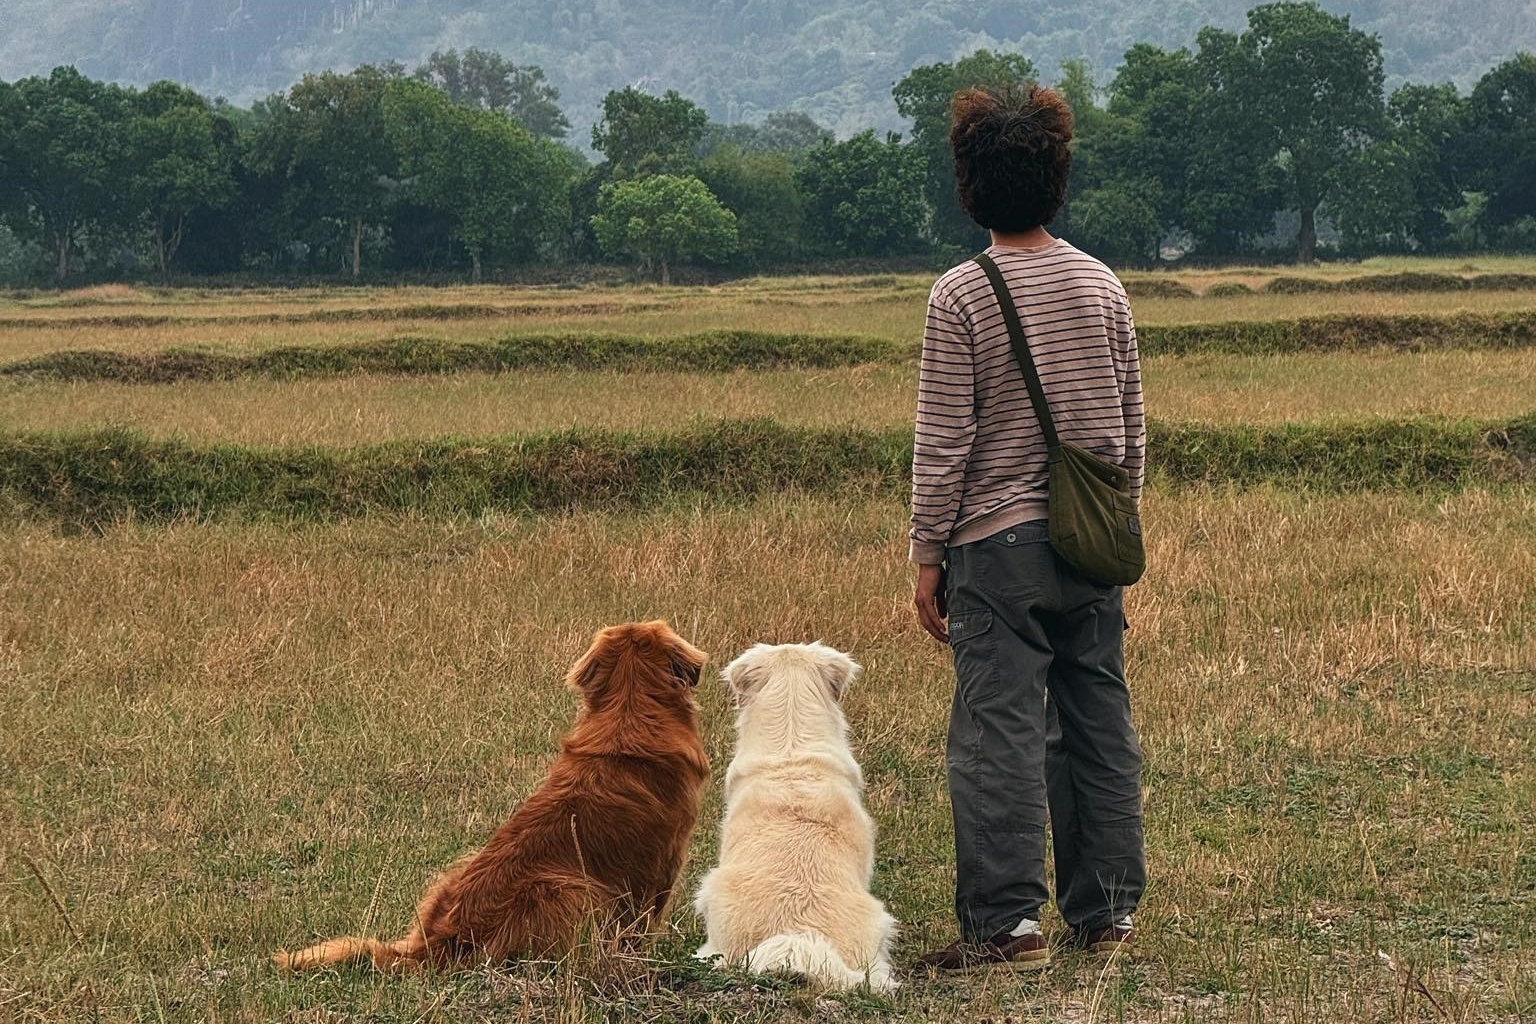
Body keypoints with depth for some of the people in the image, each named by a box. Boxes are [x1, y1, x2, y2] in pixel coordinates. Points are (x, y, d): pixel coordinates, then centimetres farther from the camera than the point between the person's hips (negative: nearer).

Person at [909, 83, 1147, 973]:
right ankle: (1108, 914, 16)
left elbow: (944, 441, -8)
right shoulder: (1103, 286, 5)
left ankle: (1010, 922, -5)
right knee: (1101, 724, 10)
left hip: (1000, 541, -5)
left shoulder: (962, 296, -9)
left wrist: (929, 555, -1)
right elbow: (1132, 427, 11)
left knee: (1000, 731, -2)